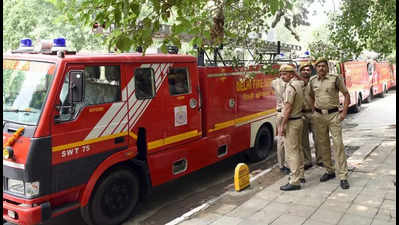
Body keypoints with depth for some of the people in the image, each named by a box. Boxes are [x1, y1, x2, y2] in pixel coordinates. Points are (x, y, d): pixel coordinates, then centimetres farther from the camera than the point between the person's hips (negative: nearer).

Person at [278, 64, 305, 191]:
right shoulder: (299, 84, 10)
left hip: (291, 122, -10)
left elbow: (288, 108, -21)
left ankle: (294, 181, -5)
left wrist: (282, 126, -19)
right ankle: (300, 175, 28)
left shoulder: (290, 87, -18)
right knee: (298, 149, 18)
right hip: (299, 120, 10)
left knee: (291, 152, -7)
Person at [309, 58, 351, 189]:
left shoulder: (335, 78, -3)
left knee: (338, 144, -7)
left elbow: (346, 94, 1)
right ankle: (329, 171, 23)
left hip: (333, 115, -4)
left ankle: (343, 176, -3)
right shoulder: (312, 81, 8)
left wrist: (344, 112, -5)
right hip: (318, 116, 4)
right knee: (322, 144, 8)